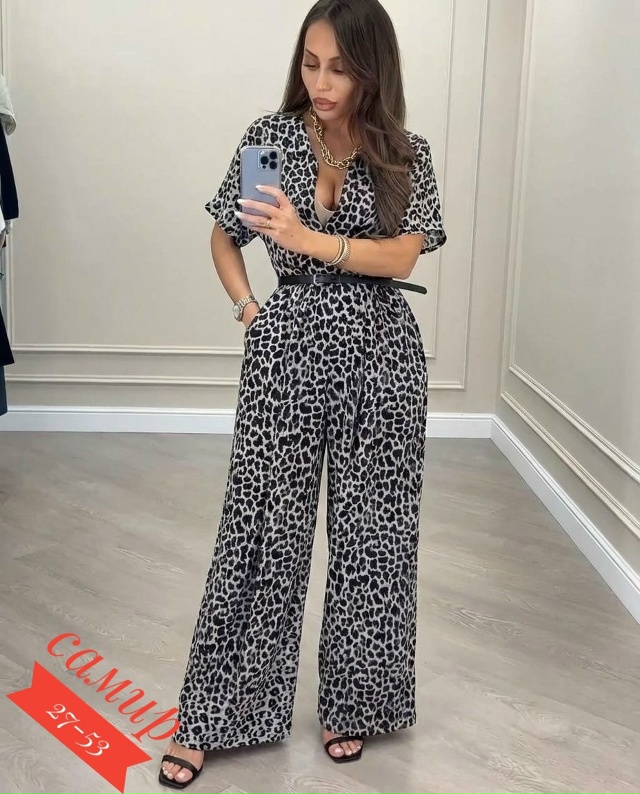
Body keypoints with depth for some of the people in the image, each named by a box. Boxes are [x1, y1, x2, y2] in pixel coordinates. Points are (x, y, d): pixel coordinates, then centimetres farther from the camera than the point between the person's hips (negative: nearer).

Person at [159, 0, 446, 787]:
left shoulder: (406, 155, 0)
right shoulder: (269, 137, 3)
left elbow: (401, 256, -12)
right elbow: (223, 238, 12)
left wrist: (306, 237, -24)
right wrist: (249, 310, -1)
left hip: (380, 355, 0)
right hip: (286, 351, 0)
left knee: (369, 532, 8)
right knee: (261, 529, 2)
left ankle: (348, 703, 27)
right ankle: (210, 713, 14)